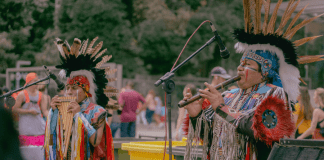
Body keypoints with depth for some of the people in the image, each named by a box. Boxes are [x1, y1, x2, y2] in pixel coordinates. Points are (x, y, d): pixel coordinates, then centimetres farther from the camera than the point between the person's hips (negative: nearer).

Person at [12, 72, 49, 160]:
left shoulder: (40, 95, 10)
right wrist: (29, 111, -13)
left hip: (39, 124, 4)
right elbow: (14, 109, -6)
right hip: (26, 126, -4)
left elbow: (45, 111, 8)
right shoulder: (22, 95, -3)